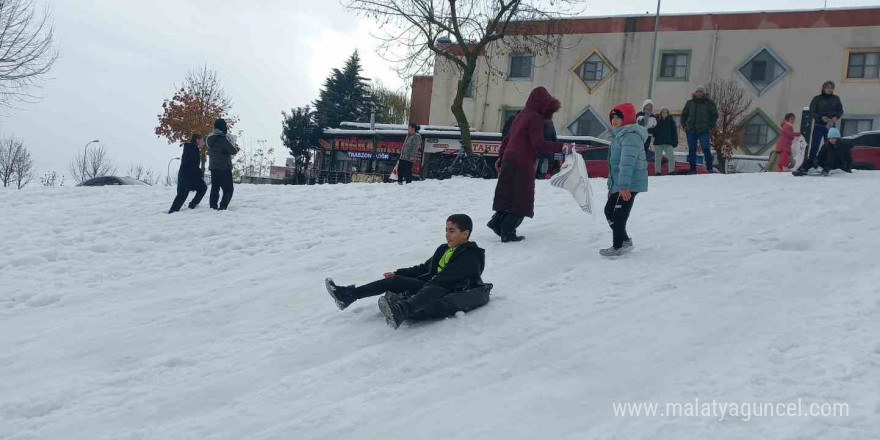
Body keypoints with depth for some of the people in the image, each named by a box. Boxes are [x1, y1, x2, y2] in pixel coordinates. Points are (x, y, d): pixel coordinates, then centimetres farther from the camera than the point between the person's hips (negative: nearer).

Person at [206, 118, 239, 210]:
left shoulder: (210, 138, 9)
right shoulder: (222, 138, -17)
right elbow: (233, 151, -17)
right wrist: (236, 148, 8)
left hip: (213, 167, 8)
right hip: (224, 168, -8)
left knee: (215, 188, 13)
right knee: (228, 189, -3)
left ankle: (213, 206, 14)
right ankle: (223, 207, -12)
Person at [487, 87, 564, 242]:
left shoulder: (522, 115, 16)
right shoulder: (536, 118, -11)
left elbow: (507, 138, 21)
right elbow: (538, 143, -19)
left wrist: (501, 156, 28)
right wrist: (560, 147, -20)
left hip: (509, 159, 8)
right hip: (522, 163, -8)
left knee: (509, 195, 17)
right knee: (522, 200, 0)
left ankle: (497, 222, 10)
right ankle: (508, 232, 0)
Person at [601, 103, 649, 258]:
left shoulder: (630, 136, -17)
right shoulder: (620, 135, 17)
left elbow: (627, 163, -26)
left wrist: (624, 186, -32)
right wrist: (612, 183, 24)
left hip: (629, 184, -11)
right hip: (618, 183, 11)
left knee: (618, 215, -6)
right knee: (609, 211, 16)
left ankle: (618, 247, 5)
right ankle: (625, 241, 27)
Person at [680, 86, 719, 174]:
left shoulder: (709, 102, 5)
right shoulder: (690, 102, 12)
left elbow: (714, 115, 7)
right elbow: (684, 115, 20)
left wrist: (710, 126, -3)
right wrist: (684, 125, 8)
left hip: (703, 131, -3)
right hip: (691, 130, 3)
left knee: (706, 149, -12)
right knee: (691, 150, 4)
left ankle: (709, 168, -4)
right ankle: (693, 170, 10)